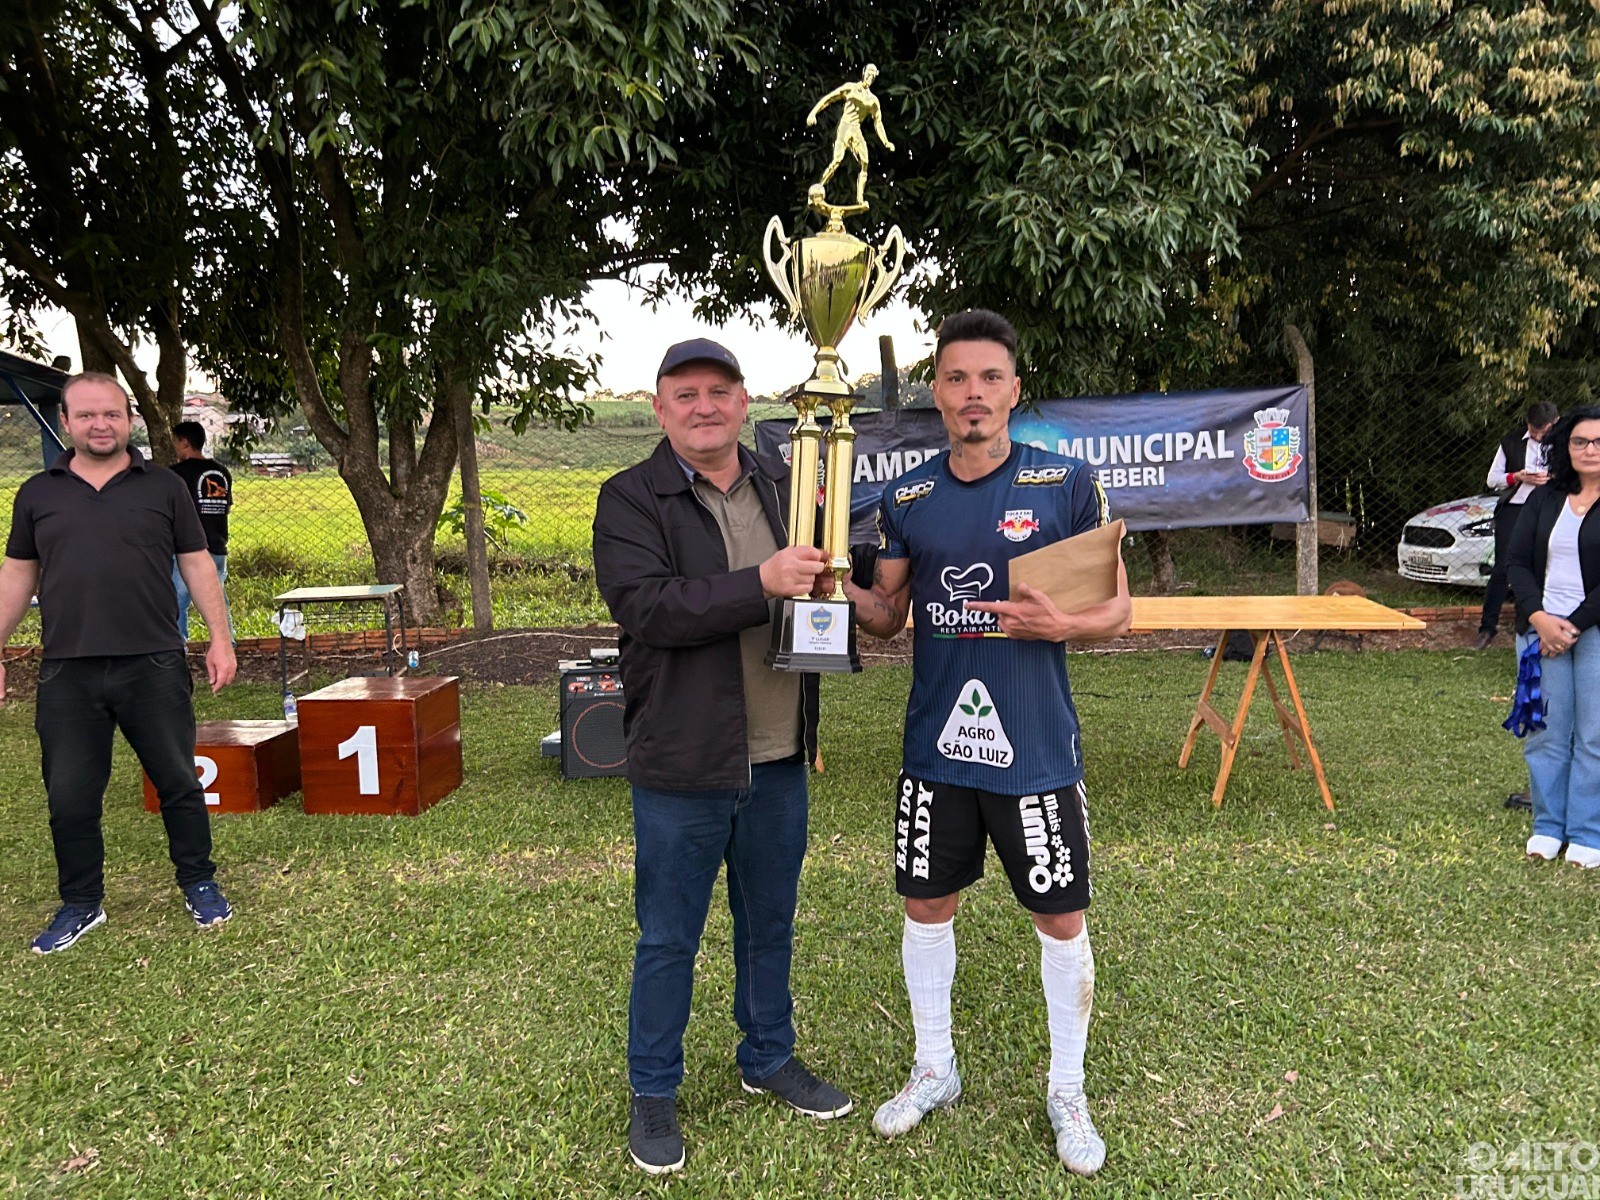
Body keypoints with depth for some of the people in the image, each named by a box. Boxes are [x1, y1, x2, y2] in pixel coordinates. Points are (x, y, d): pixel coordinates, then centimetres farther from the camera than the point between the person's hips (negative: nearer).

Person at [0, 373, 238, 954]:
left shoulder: (164, 488, 5)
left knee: (178, 782, 5)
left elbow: (197, 566, 6)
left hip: (154, 666, -2)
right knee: (70, 796, 7)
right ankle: (81, 905, 24)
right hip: (67, 674, 2)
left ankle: (199, 885, 23)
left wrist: (220, 638, -1)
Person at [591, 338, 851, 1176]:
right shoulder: (630, 499, -7)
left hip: (778, 759, 5)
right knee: (668, 940, 10)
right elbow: (644, 605, -21)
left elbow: (822, 581, 18)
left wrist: (827, 563, -6)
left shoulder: (782, 485, 9)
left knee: (770, 923, 20)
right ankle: (652, 1092, 29)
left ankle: (768, 1058, 40)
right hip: (684, 763, -5)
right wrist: (760, 583, -28)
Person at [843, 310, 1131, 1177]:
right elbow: (887, 615, 9)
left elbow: (1116, 606, -2)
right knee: (926, 904, 15)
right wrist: (844, 590, -12)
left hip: (1036, 748, -2)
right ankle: (934, 1069, 38)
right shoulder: (906, 498, 2)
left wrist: (1064, 624, -23)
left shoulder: (1065, 484, -6)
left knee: (1060, 918, 9)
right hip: (936, 747, 3)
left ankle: (1067, 1091, 32)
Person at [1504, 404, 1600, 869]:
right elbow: (1519, 562, 6)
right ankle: (1548, 826, 17)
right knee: (1546, 731, 6)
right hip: (1542, 626, 3)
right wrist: (1539, 618, -8)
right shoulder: (1543, 499, 10)